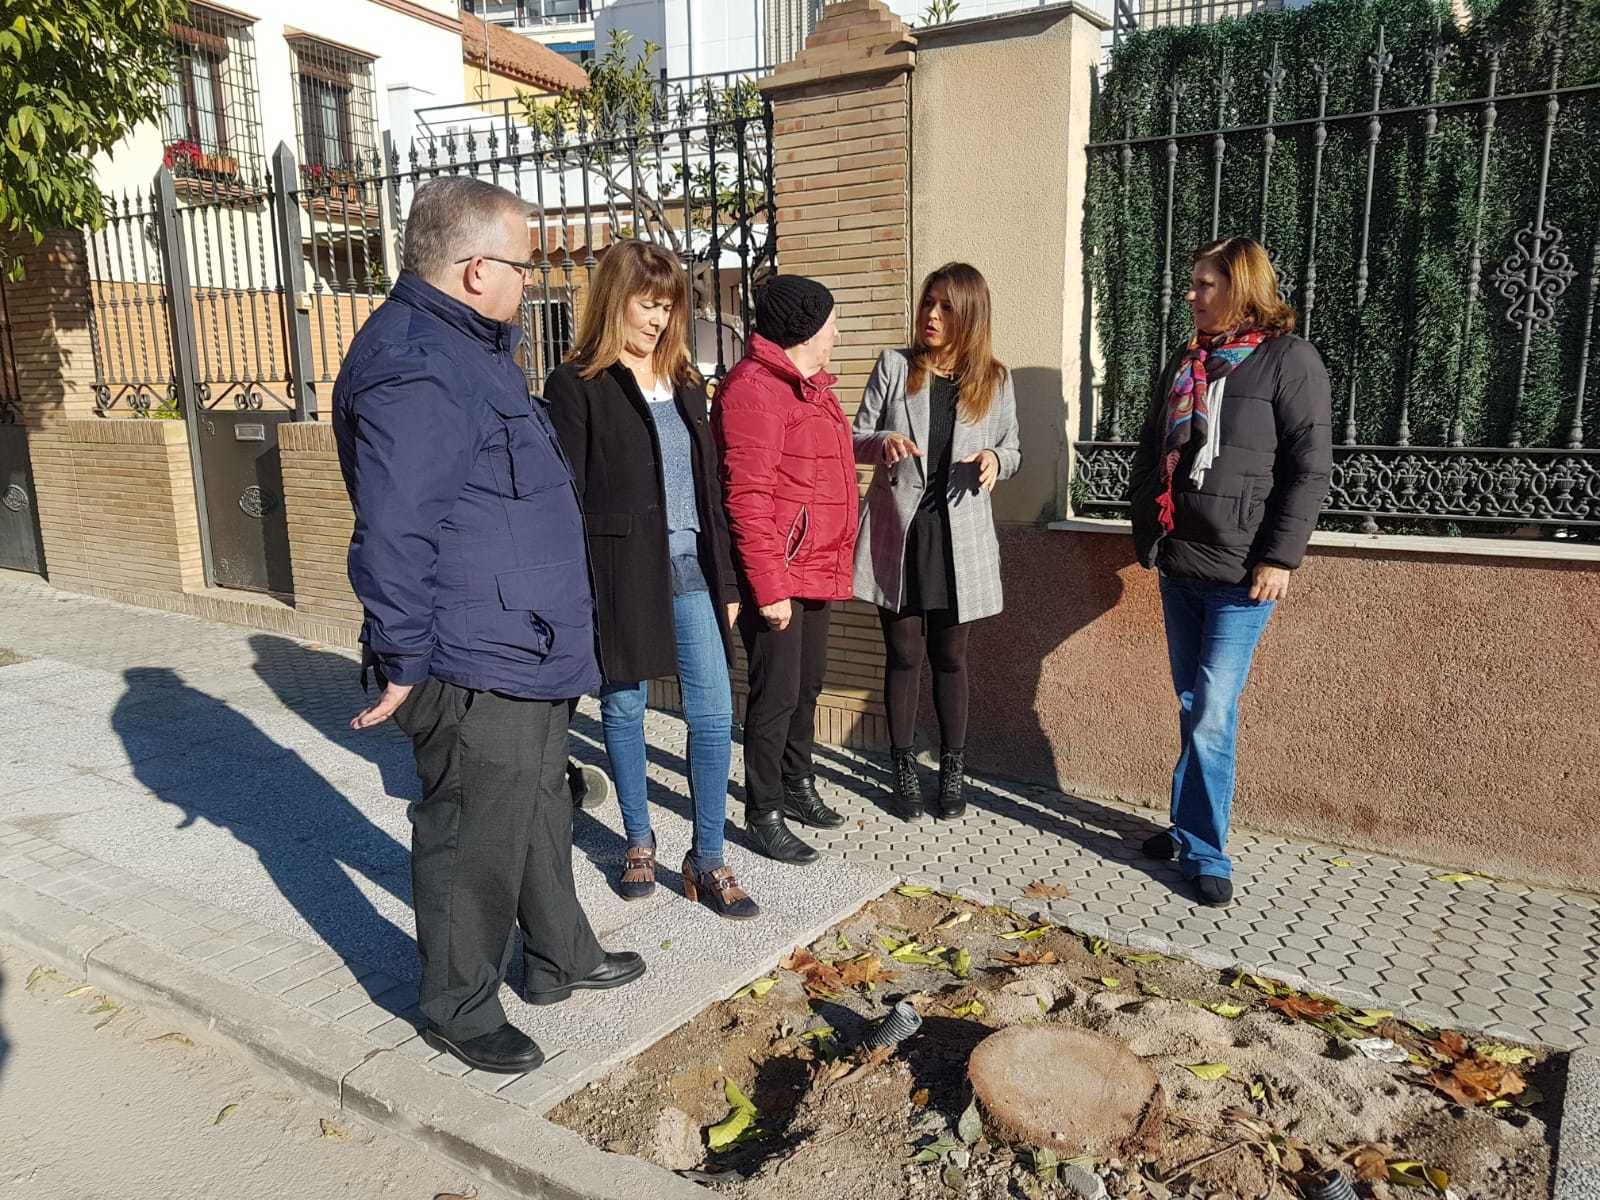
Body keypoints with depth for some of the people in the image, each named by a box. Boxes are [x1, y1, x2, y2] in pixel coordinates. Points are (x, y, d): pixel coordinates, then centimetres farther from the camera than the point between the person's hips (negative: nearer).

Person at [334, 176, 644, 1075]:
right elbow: (393, 536, -24)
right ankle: (460, 1009, 25)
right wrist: (404, 664, -19)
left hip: (532, 654, 10)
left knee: (542, 811, 22)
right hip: (472, 667, -10)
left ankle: (561, 957, 40)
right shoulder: (411, 369, -21)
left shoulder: (475, 347, 14)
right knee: (476, 840, 5)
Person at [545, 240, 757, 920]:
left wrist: (725, 580, 12)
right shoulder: (577, 385, -5)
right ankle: (639, 842, 29)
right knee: (625, 709, 10)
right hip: (622, 575, -4)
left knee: (714, 714, 1)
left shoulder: (684, 382, 13)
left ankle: (707, 861, 12)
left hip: (691, 571, 5)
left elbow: (707, 487, 14)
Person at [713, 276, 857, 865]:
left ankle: (798, 784, 37)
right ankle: (764, 814, 15)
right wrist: (769, 589, -22)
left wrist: (831, 562, 19)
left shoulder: (809, 386, 16)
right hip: (776, 577, -10)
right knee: (776, 694, 0)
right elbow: (747, 497, -21)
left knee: (807, 684, 20)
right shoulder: (754, 387, -16)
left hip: (815, 572, 10)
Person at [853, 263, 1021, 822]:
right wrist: (883, 442, -20)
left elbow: (1013, 451, 12)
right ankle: (904, 770, 21)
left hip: (957, 536, 1)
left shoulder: (995, 379, 3)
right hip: (897, 530, 0)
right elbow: (856, 440, 3)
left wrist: (994, 458, -12)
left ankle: (953, 770, 25)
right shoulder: (894, 366, 1)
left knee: (949, 656, 11)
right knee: (903, 655, 7)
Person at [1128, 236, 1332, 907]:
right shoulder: (1185, 363, 15)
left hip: (1239, 573, -6)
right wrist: (1144, 528, 11)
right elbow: (1150, 450, 20)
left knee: (1211, 715, -7)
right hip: (1177, 564, 6)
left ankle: (1203, 852, 5)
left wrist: (1280, 557, -14)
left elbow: (1309, 468, -10)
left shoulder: (1288, 360, -5)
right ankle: (1191, 830, 23)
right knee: (1194, 711, 13)